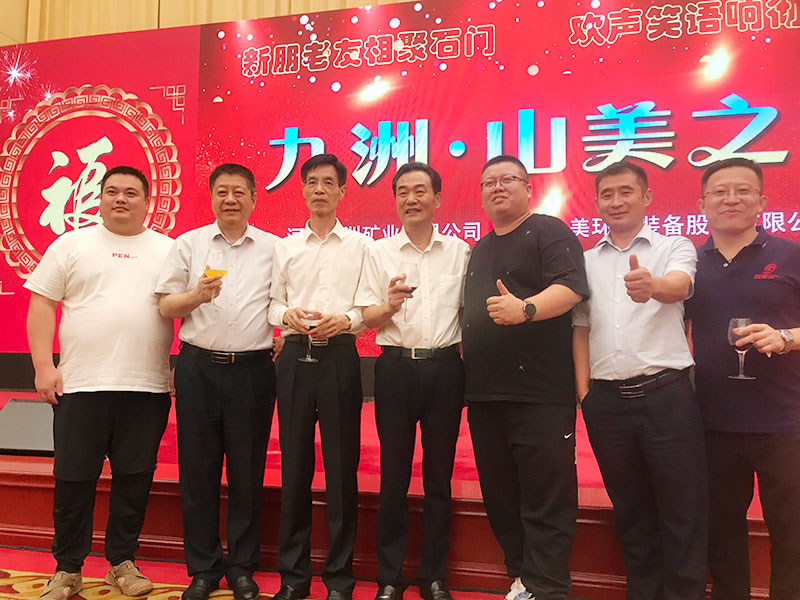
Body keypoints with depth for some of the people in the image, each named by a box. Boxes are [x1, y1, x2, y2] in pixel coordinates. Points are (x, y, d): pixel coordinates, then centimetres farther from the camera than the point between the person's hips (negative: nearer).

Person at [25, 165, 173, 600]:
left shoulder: (169, 250, 11)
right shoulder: (72, 245, 8)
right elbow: (42, 305, 4)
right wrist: (43, 365, -5)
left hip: (147, 386, 1)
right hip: (81, 384, -1)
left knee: (135, 478, 7)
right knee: (74, 479, 5)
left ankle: (121, 563, 22)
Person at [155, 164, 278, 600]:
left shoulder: (273, 248, 7)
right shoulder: (188, 244, 8)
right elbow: (166, 306, 5)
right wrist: (198, 295, -13)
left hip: (253, 369, 0)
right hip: (198, 367, 1)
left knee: (247, 473, 5)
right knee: (197, 470, 5)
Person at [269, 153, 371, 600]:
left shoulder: (360, 245, 8)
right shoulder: (286, 247, 14)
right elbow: (273, 303, 13)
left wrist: (346, 320, -14)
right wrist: (287, 315, -8)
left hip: (339, 355, -2)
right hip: (295, 356, 2)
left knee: (342, 465, 0)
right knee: (295, 463, 5)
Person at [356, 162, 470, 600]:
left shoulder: (459, 251, 8)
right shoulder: (379, 252, 6)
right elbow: (368, 319, 3)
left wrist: (465, 360, -1)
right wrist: (390, 304, -18)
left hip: (445, 367, 1)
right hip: (395, 366, 0)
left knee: (439, 476, 7)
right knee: (394, 476, 4)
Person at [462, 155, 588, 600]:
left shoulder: (550, 232, -1)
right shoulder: (480, 249, 22)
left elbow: (570, 287, -17)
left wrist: (525, 308, -34)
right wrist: (467, 363, 19)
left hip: (540, 392, -7)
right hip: (485, 392, 8)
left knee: (545, 497, -3)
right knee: (500, 495, 12)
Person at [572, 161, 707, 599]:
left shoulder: (674, 247, 3)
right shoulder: (586, 261, 13)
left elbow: (679, 286, -19)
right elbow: (580, 327, 14)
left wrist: (653, 286, -43)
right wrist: (583, 392, 4)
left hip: (666, 394, -3)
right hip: (606, 399, 3)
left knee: (683, 513, 1)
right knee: (630, 512, 13)